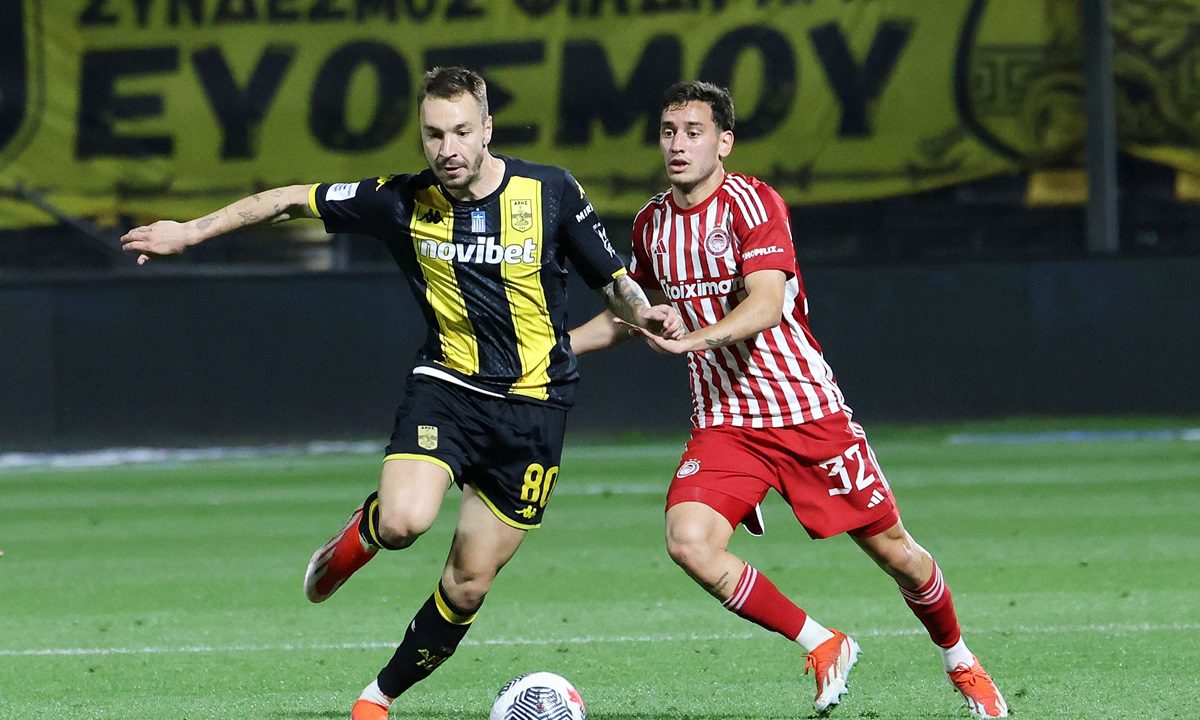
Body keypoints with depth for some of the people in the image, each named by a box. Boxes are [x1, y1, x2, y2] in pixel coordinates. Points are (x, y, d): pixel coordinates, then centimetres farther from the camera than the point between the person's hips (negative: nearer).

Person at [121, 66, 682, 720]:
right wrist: (191, 231, 6)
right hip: (446, 387, 0)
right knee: (404, 523, -29)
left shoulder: (551, 193, -7)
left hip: (532, 406, 0)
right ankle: (359, 538, 8)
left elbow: (613, 281, 4)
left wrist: (643, 312, -17)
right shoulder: (403, 202, -5)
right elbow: (294, 200, 6)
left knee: (467, 587, 1)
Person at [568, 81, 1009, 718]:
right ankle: (822, 648, -2)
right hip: (723, 422, 4)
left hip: (807, 411, -4)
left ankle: (960, 662, 31)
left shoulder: (753, 203, -13)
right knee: (688, 540, -21)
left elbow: (766, 305, -27)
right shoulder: (652, 223, 6)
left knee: (893, 549, 2)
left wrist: (692, 338, -43)